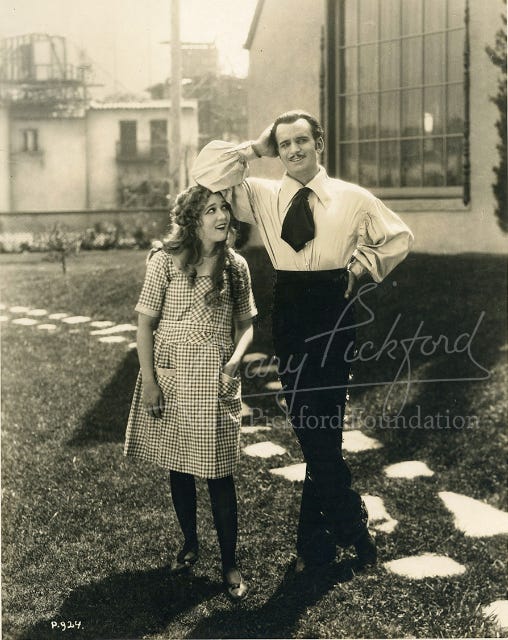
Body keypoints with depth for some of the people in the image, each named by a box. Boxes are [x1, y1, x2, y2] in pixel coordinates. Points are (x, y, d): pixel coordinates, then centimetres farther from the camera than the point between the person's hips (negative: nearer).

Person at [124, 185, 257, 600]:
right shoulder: (165, 262, -4)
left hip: (215, 379, 0)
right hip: (170, 375, 0)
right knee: (179, 467, 12)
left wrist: (233, 362, -10)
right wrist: (149, 380, -7)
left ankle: (230, 564, 11)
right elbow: (146, 322, -2)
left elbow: (245, 325, 8)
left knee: (218, 472, 0)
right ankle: (190, 545, 32)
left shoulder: (236, 266, 2)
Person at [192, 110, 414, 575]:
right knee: (314, 433, 7)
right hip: (289, 313, 2)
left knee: (320, 434, -3)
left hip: (333, 312, -2)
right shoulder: (262, 196, 7)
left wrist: (359, 266, 6)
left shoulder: (352, 198, 4)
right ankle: (352, 531, 22)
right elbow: (205, 173, -1)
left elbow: (399, 237, 15)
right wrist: (255, 149, 1)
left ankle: (314, 540, 15)